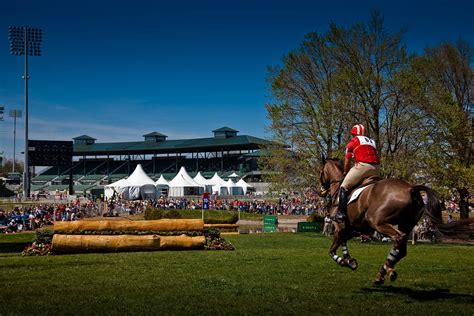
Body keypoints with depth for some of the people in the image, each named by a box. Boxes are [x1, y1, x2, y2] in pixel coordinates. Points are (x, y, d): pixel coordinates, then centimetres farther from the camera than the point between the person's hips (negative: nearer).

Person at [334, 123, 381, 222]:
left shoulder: (353, 141, 14)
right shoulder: (372, 141, 30)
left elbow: (347, 161, 15)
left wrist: (345, 173, 31)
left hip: (362, 166, -6)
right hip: (376, 168, 6)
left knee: (344, 187, 2)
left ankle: (341, 213, -8)